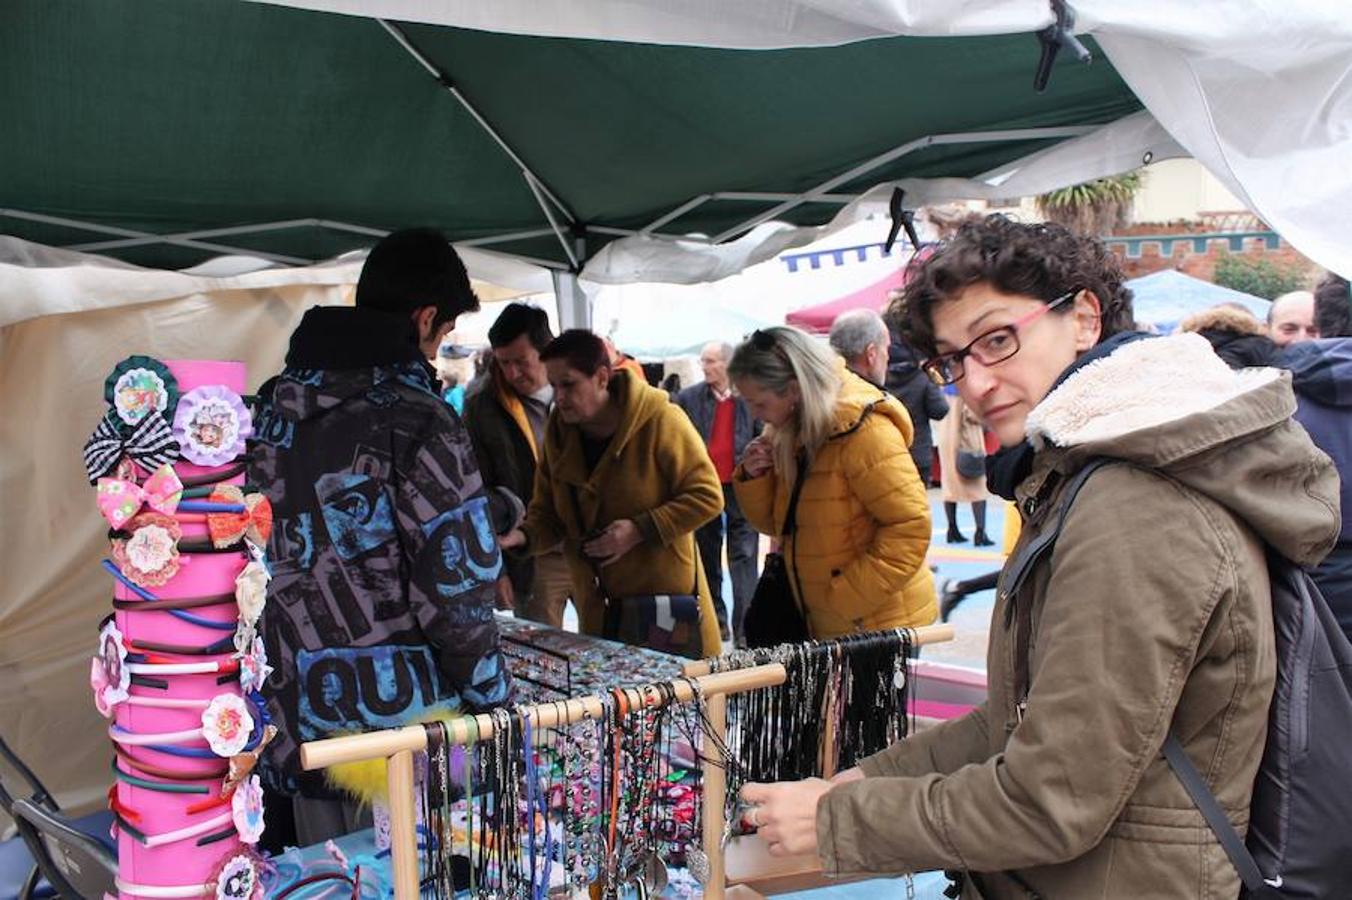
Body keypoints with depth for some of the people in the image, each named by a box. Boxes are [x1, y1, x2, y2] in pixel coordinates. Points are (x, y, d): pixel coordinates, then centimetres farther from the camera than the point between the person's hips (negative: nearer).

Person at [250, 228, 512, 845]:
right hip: (395, 704, -7)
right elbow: (456, 579, -18)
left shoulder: (275, 406, 5)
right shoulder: (417, 418, -17)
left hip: (298, 706, 7)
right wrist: (491, 694, -6)